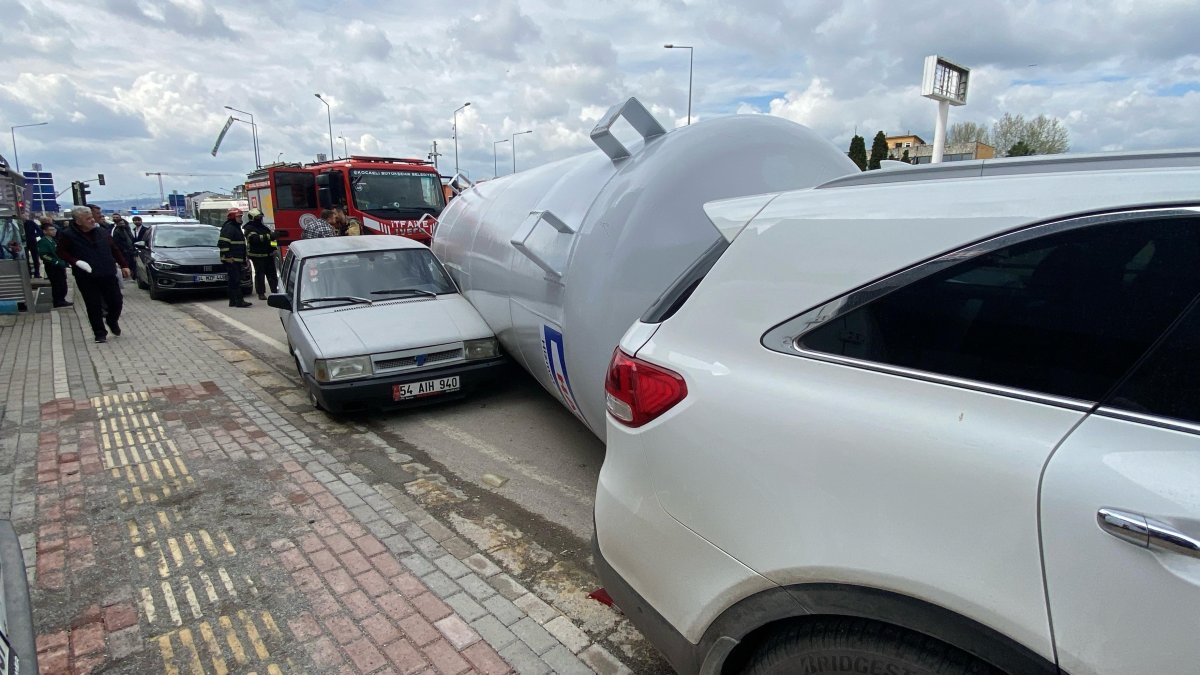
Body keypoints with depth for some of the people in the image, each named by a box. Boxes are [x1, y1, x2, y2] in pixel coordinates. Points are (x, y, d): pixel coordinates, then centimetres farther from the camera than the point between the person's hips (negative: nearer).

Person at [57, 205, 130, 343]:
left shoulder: (102, 232, 6)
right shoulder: (68, 235, -4)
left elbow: (115, 250, 13)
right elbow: (62, 252, 1)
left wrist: (124, 265, 10)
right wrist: (77, 262, -15)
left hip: (108, 275, 3)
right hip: (86, 277, -3)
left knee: (116, 302, 3)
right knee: (94, 306, 1)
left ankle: (112, 321, 33)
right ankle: (100, 333, 13)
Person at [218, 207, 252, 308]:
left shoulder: (236, 227, 22)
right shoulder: (228, 228, -11)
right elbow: (223, 243, -19)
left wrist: (244, 258, 27)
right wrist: (227, 256, -22)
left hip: (237, 259, 10)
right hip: (231, 260, -10)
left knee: (233, 280, 11)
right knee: (235, 280, -12)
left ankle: (233, 301, 15)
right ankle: (239, 300, -13)